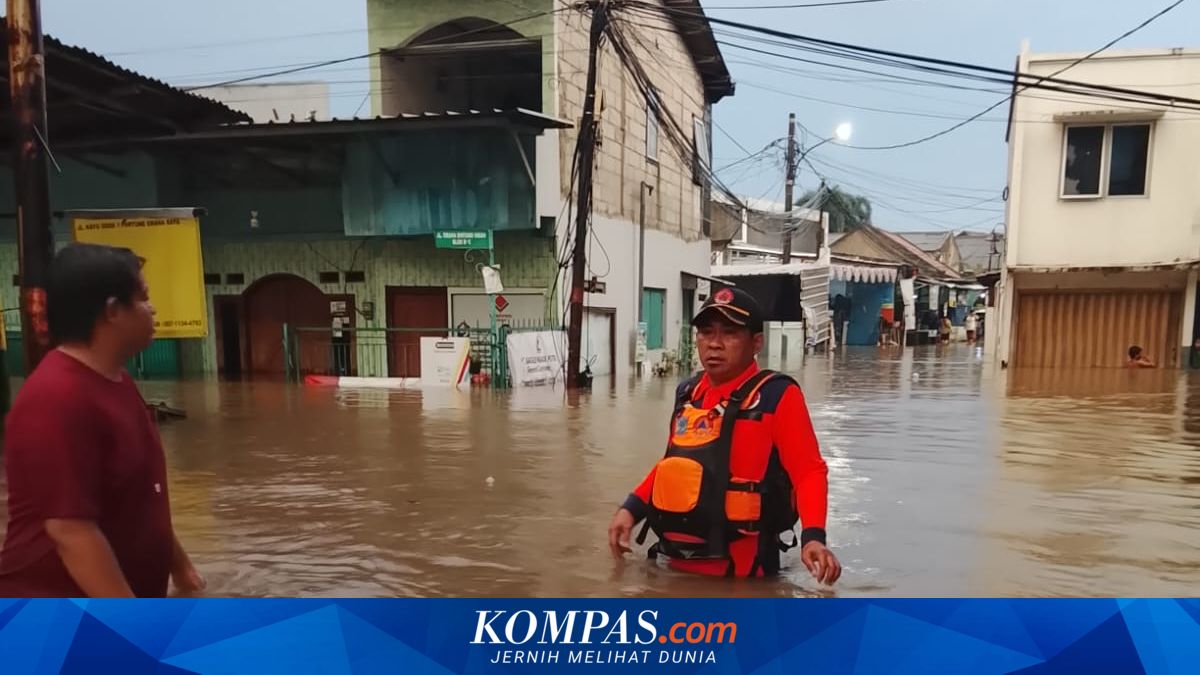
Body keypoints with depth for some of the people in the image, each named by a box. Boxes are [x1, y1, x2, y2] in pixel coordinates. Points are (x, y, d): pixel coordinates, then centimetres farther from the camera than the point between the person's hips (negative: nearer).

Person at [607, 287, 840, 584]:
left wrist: (813, 536, -28)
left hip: (741, 568, -6)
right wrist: (631, 508, 8)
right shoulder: (687, 393, 5)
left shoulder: (776, 395, -13)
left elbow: (808, 471, -15)